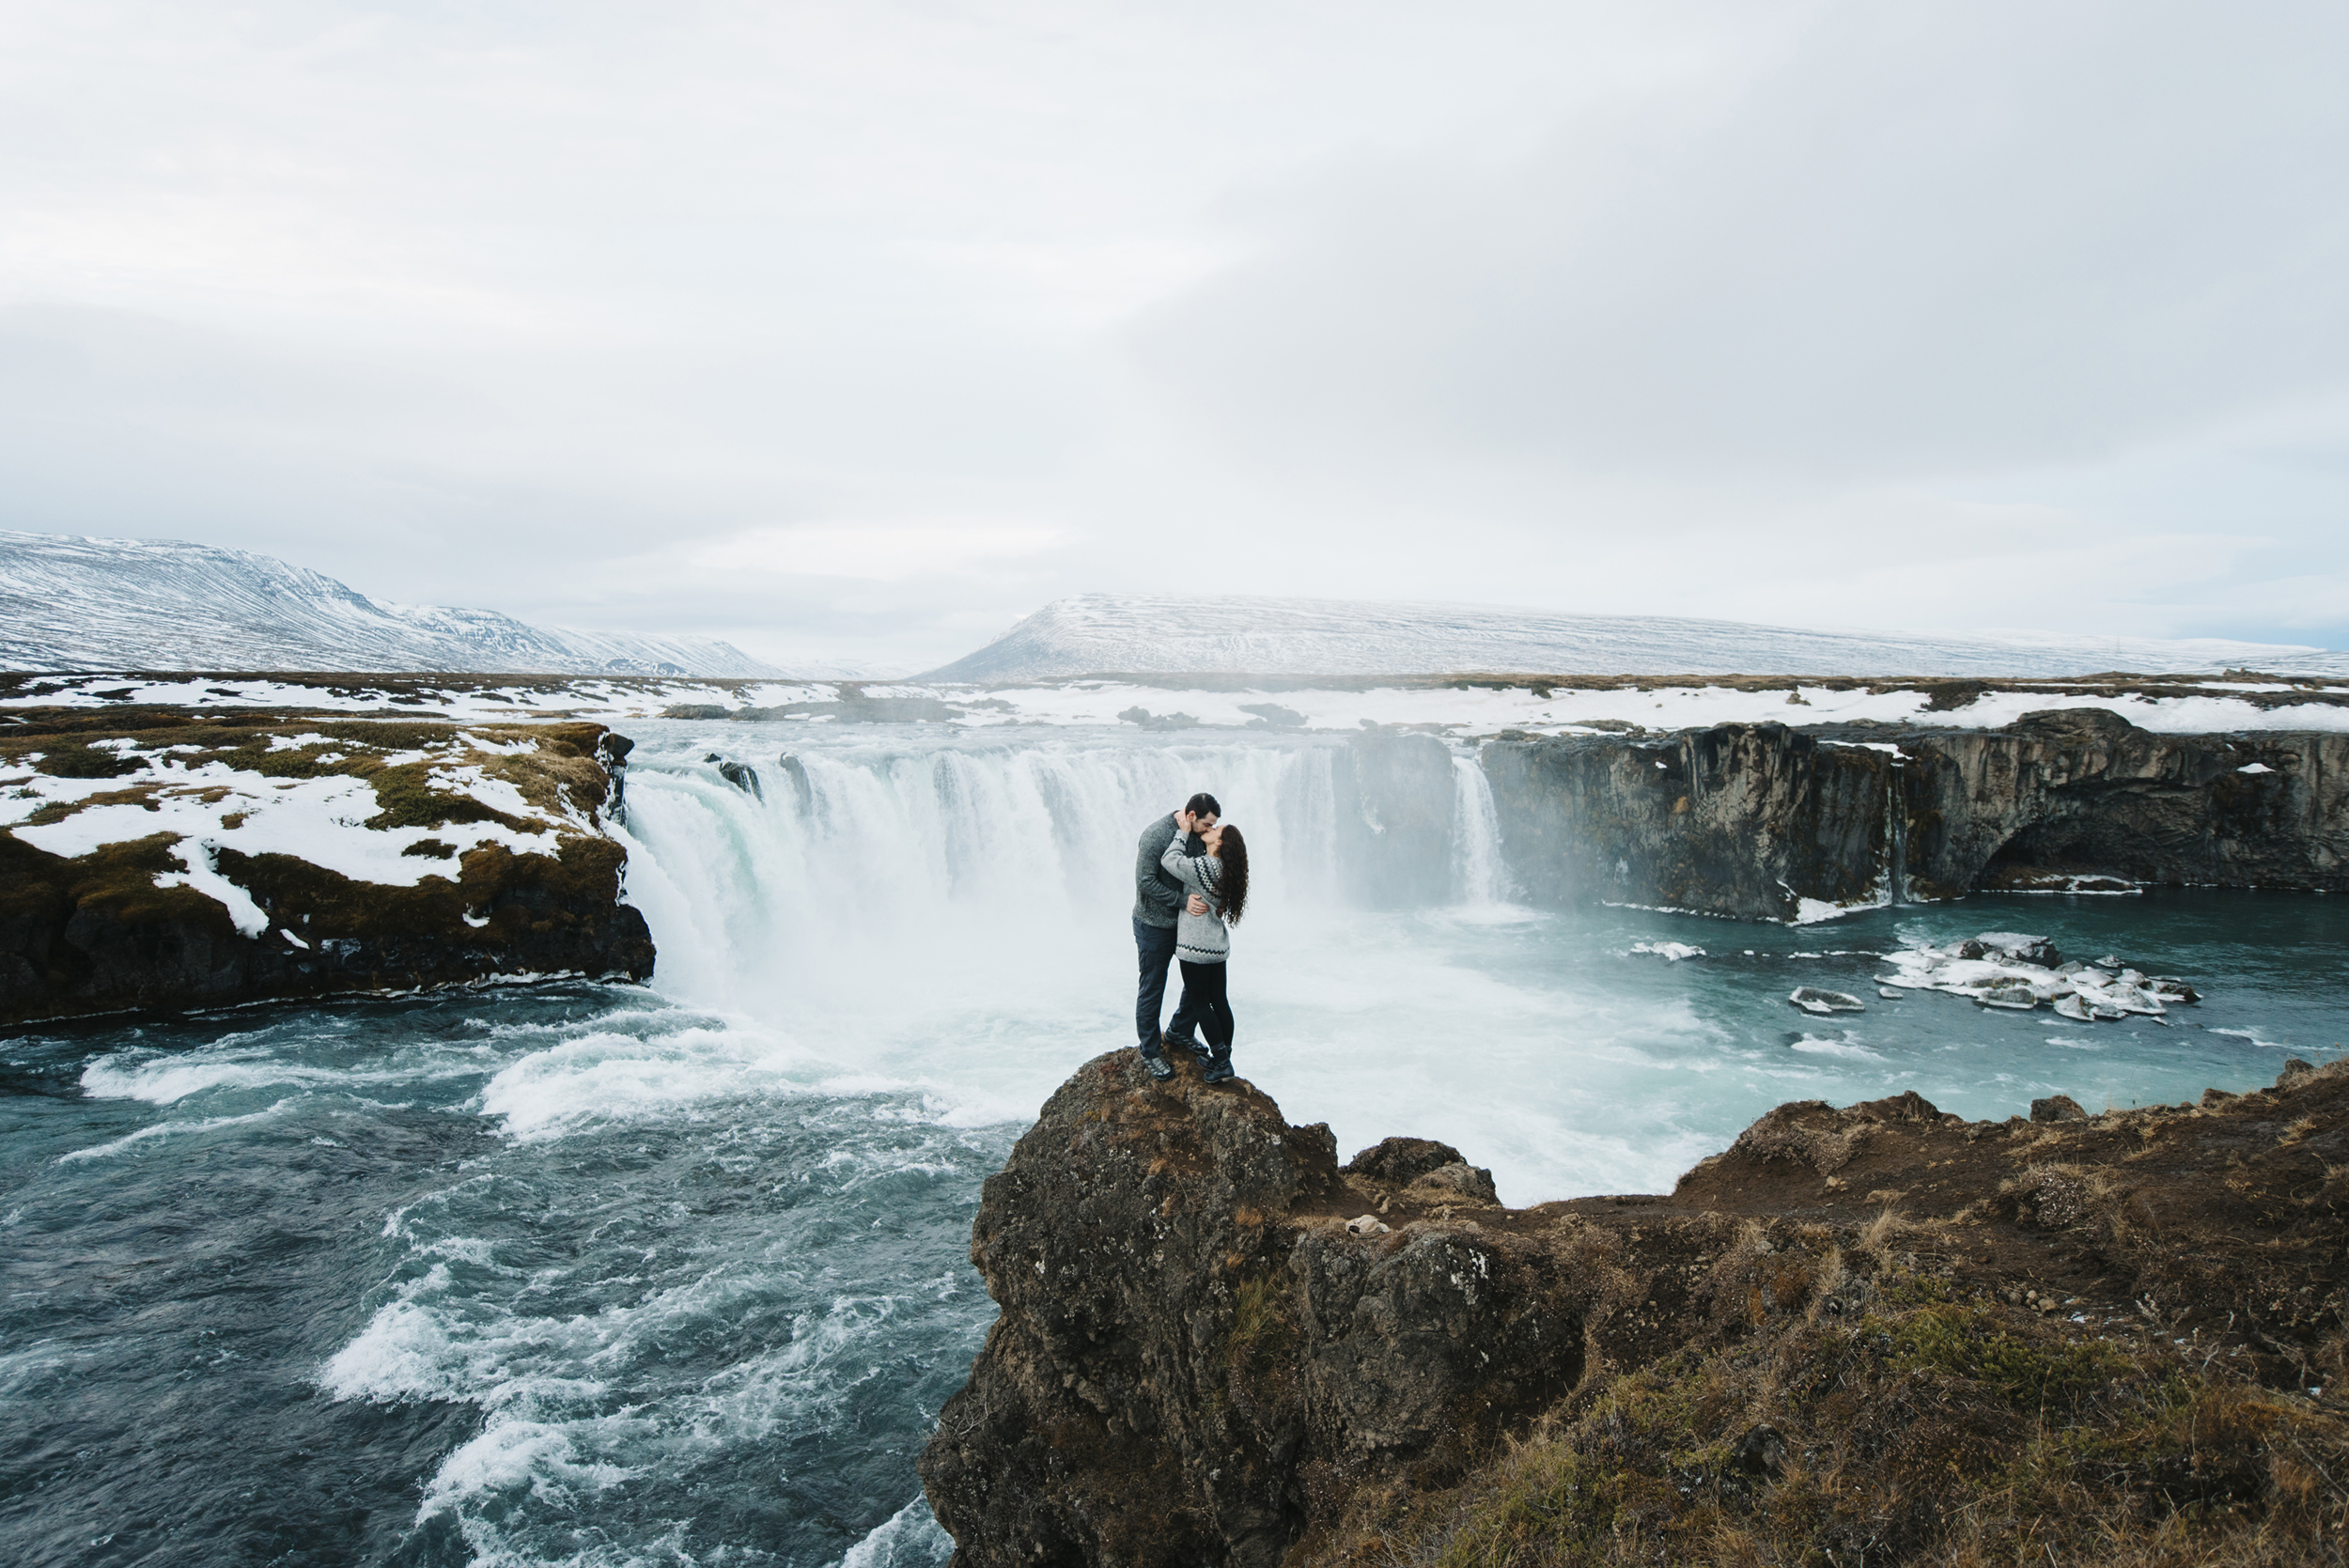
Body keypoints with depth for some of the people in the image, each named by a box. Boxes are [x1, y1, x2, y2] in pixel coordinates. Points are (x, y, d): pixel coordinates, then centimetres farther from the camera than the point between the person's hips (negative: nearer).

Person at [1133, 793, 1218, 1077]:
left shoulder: (1195, 834, 0)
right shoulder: (1156, 835, -22)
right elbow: (1145, 882, -23)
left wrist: (1203, 901, -1)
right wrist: (1183, 900, -26)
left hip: (1185, 922, 7)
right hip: (1154, 924, -7)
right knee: (1152, 990, 4)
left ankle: (1180, 1034, 36)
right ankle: (1150, 1052, 18)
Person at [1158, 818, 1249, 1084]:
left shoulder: (1202, 867, -21)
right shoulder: (1224, 869, 5)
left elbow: (1169, 860, -13)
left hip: (1196, 947, -8)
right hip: (1219, 946, 8)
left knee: (1200, 1002, 3)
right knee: (1219, 1001, 13)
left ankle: (1221, 1062, 5)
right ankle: (1223, 1059, 21)